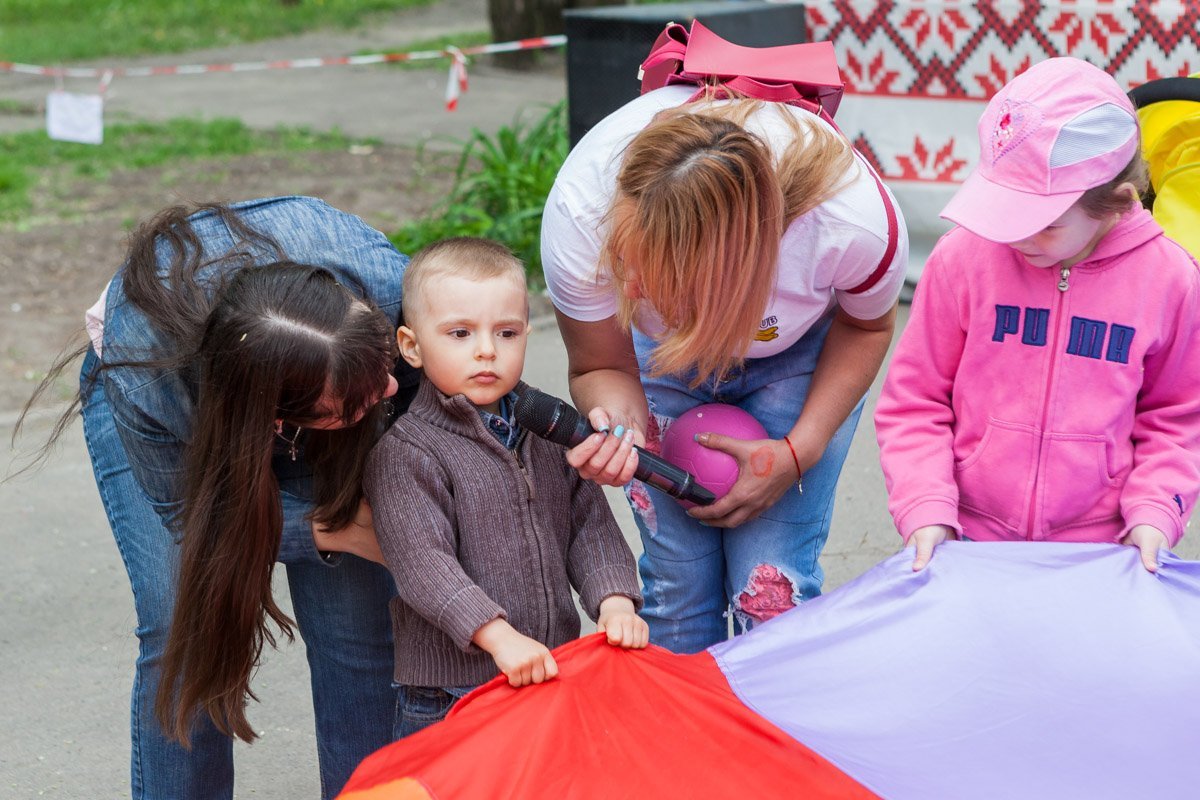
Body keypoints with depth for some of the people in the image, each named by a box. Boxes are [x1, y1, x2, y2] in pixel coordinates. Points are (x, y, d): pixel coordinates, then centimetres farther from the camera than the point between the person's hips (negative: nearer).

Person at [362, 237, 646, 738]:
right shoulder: (404, 456, -11)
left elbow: (590, 527, 8)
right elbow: (422, 564, -20)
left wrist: (615, 601, -11)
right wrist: (501, 636, -30)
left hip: (553, 674, 5)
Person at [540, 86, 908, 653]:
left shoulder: (858, 222, -38)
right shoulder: (580, 210, -37)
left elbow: (866, 325, -11)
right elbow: (603, 368, -19)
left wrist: (798, 453, -21)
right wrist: (616, 420, -42)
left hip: (800, 350, -1)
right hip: (659, 350, 1)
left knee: (771, 586, -12)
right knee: (676, 580, -6)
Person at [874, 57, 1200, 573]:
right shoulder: (964, 258, -5)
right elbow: (913, 400, 3)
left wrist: (1153, 513, -4)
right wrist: (925, 509, -8)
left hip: (1099, 548, 0)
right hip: (969, 538, 0)